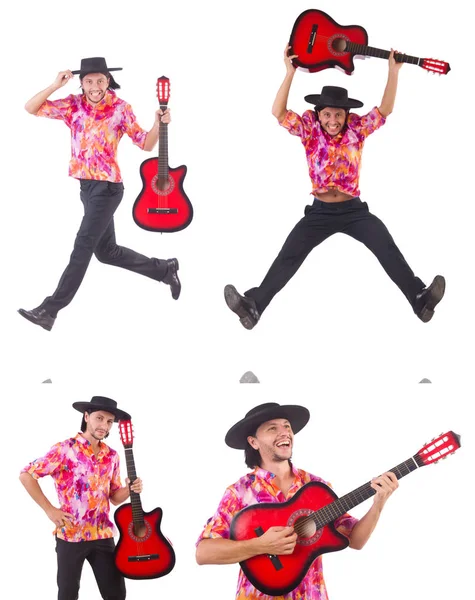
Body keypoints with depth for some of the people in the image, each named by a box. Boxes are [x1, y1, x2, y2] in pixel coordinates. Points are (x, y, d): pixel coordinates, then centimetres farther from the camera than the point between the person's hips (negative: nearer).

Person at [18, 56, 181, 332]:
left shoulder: (121, 108, -7)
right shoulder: (74, 105, 2)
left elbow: (146, 144, -2)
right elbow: (31, 108, 0)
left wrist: (159, 124, -21)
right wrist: (56, 85, -12)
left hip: (107, 187, -6)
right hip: (87, 186, 7)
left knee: (83, 247, -7)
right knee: (107, 251, 15)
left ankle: (50, 309, -6)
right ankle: (165, 270, 30)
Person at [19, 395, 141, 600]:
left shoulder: (111, 456, 7)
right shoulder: (65, 449, -10)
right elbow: (26, 475, -9)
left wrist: (130, 489, -7)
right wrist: (50, 510, -12)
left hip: (103, 535, 5)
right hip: (70, 535, -5)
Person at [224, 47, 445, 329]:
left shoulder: (356, 128, -1)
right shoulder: (310, 128, -3)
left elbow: (385, 110, -5)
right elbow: (279, 113, -14)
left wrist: (394, 71, -15)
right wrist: (290, 72, -22)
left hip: (354, 209, 0)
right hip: (320, 211, 0)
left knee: (388, 248, -17)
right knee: (289, 255, -13)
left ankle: (420, 298, -19)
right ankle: (253, 305, -19)